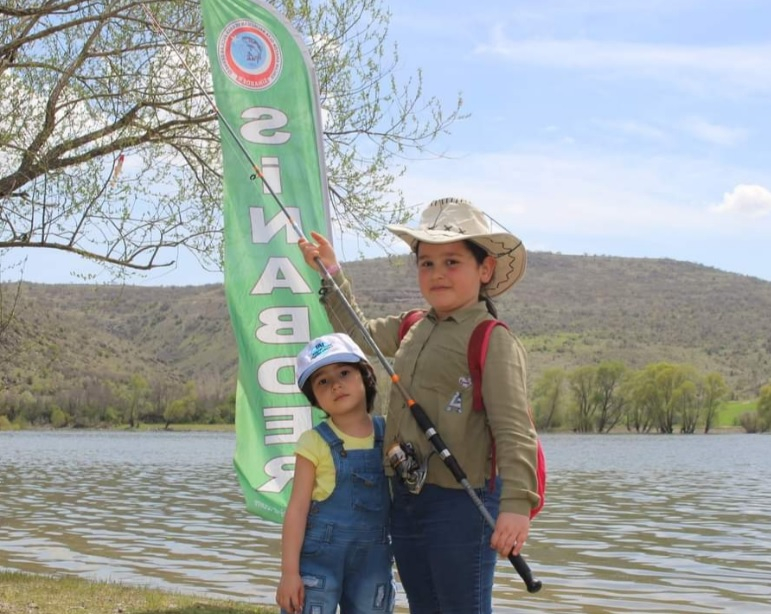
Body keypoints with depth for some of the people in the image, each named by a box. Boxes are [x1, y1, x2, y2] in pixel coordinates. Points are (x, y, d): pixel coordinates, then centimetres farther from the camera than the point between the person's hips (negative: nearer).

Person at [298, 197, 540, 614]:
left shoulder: (492, 340, -12)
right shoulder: (411, 328, 12)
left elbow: (513, 428, -21)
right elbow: (358, 332, 33)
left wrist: (516, 504, -31)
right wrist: (331, 274, 26)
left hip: (460, 501, -8)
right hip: (405, 499, 8)